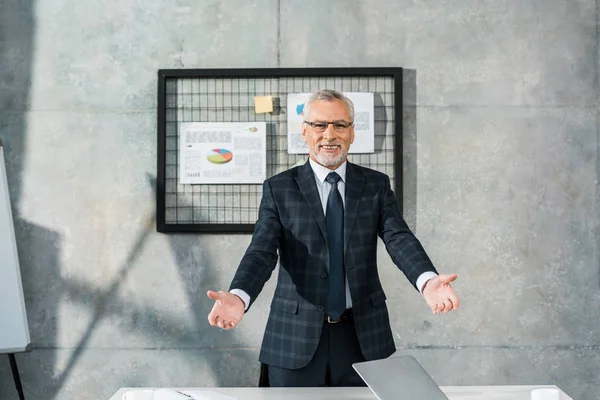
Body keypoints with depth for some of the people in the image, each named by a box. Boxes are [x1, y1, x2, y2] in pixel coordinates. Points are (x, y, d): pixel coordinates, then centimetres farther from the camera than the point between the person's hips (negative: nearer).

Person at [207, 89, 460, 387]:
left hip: (364, 336, 2)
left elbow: (399, 238, -9)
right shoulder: (278, 189, 0)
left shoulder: (376, 185, 4)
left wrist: (427, 281, -31)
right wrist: (238, 296, -32)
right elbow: (261, 251, -11)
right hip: (297, 338, -1)